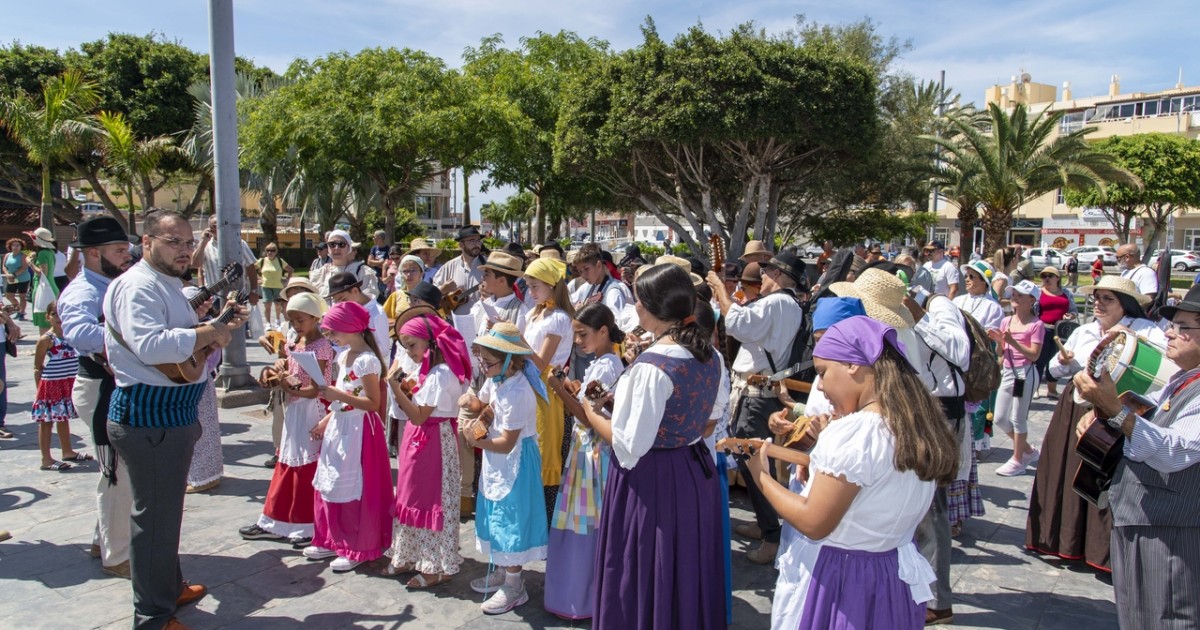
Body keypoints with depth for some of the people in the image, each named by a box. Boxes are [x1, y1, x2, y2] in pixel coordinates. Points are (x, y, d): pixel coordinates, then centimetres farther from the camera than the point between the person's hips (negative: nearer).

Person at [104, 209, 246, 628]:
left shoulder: (167, 286, 18)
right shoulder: (138, 286, -16)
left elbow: (177, 344, 24)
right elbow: (149, 344, -31)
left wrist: (221, 327, 7)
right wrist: (208, 333, -22)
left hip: (171, 415, 11)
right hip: (149, 418, -11)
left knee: (165, 512, 23)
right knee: (156, 517, 0)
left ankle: (170, 588, 40)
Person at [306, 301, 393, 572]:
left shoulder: (367, 360, -20)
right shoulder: (344, 356, 8)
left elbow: (373, 403, -21)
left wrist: (337, 395, -24)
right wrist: (325, 422, 12)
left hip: (358, 430, -9)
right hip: (339, 427, 9)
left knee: (353, 490, 1)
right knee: (330, 486, 16)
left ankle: (357, 549, 15)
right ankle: (333, 541, 31)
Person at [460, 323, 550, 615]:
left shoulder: (518, 392, -29)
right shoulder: (496, 379, -2)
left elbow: (507, 443, -26)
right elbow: (482, 403, 17)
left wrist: (478, 442, -22)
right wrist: (471, 401, -4)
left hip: (514, 461, -9)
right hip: (497, 459, 10)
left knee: (510, 519, 3)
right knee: (495, 516, 21)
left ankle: (514, 586, 19)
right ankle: (502, 571, 40)